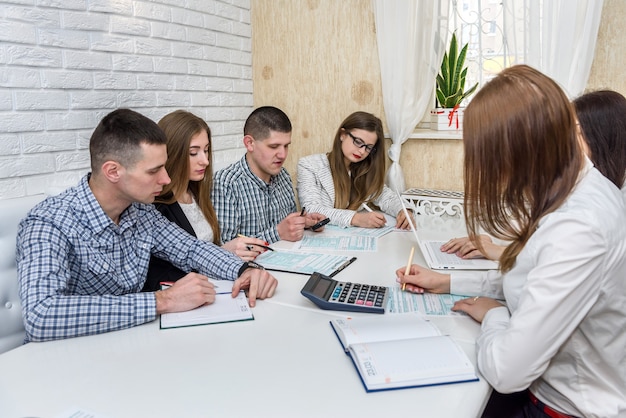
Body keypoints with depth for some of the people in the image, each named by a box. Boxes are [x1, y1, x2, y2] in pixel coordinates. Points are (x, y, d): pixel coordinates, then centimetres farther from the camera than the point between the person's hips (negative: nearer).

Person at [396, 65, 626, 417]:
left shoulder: (578, 231, -33)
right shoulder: (581, 189, -2)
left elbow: (506, 370, -30)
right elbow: (528, 282, 11)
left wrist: (493, 315, -12)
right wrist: (448, 282, 7)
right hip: (551, 385, 7)